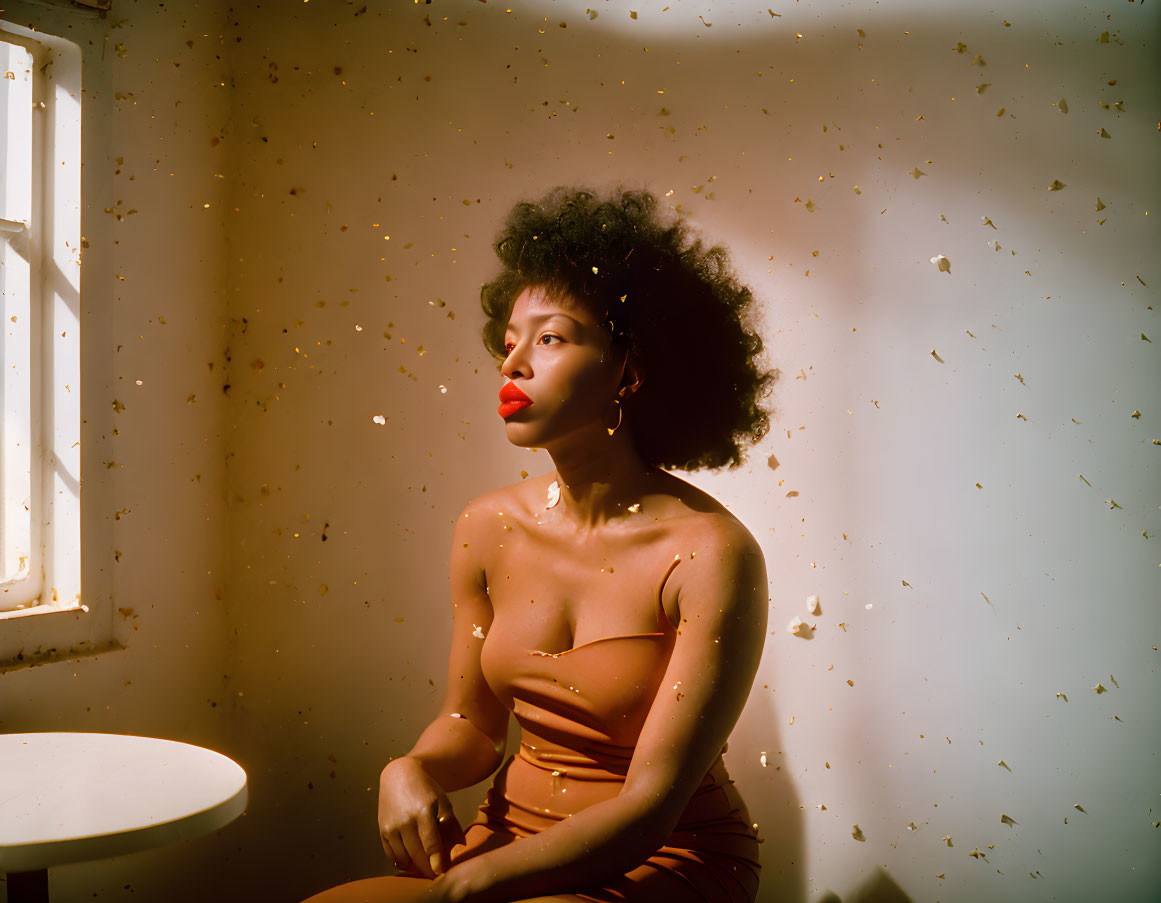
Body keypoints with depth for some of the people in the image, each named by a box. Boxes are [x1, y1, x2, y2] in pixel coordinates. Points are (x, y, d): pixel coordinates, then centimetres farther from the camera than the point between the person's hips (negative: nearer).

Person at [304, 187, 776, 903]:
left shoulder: (711, 555, -19)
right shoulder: (488, 528, -2)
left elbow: (649, 806, -20)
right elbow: (471, 722, 10)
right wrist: (413, 770, -13)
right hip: (513, 838, 5)